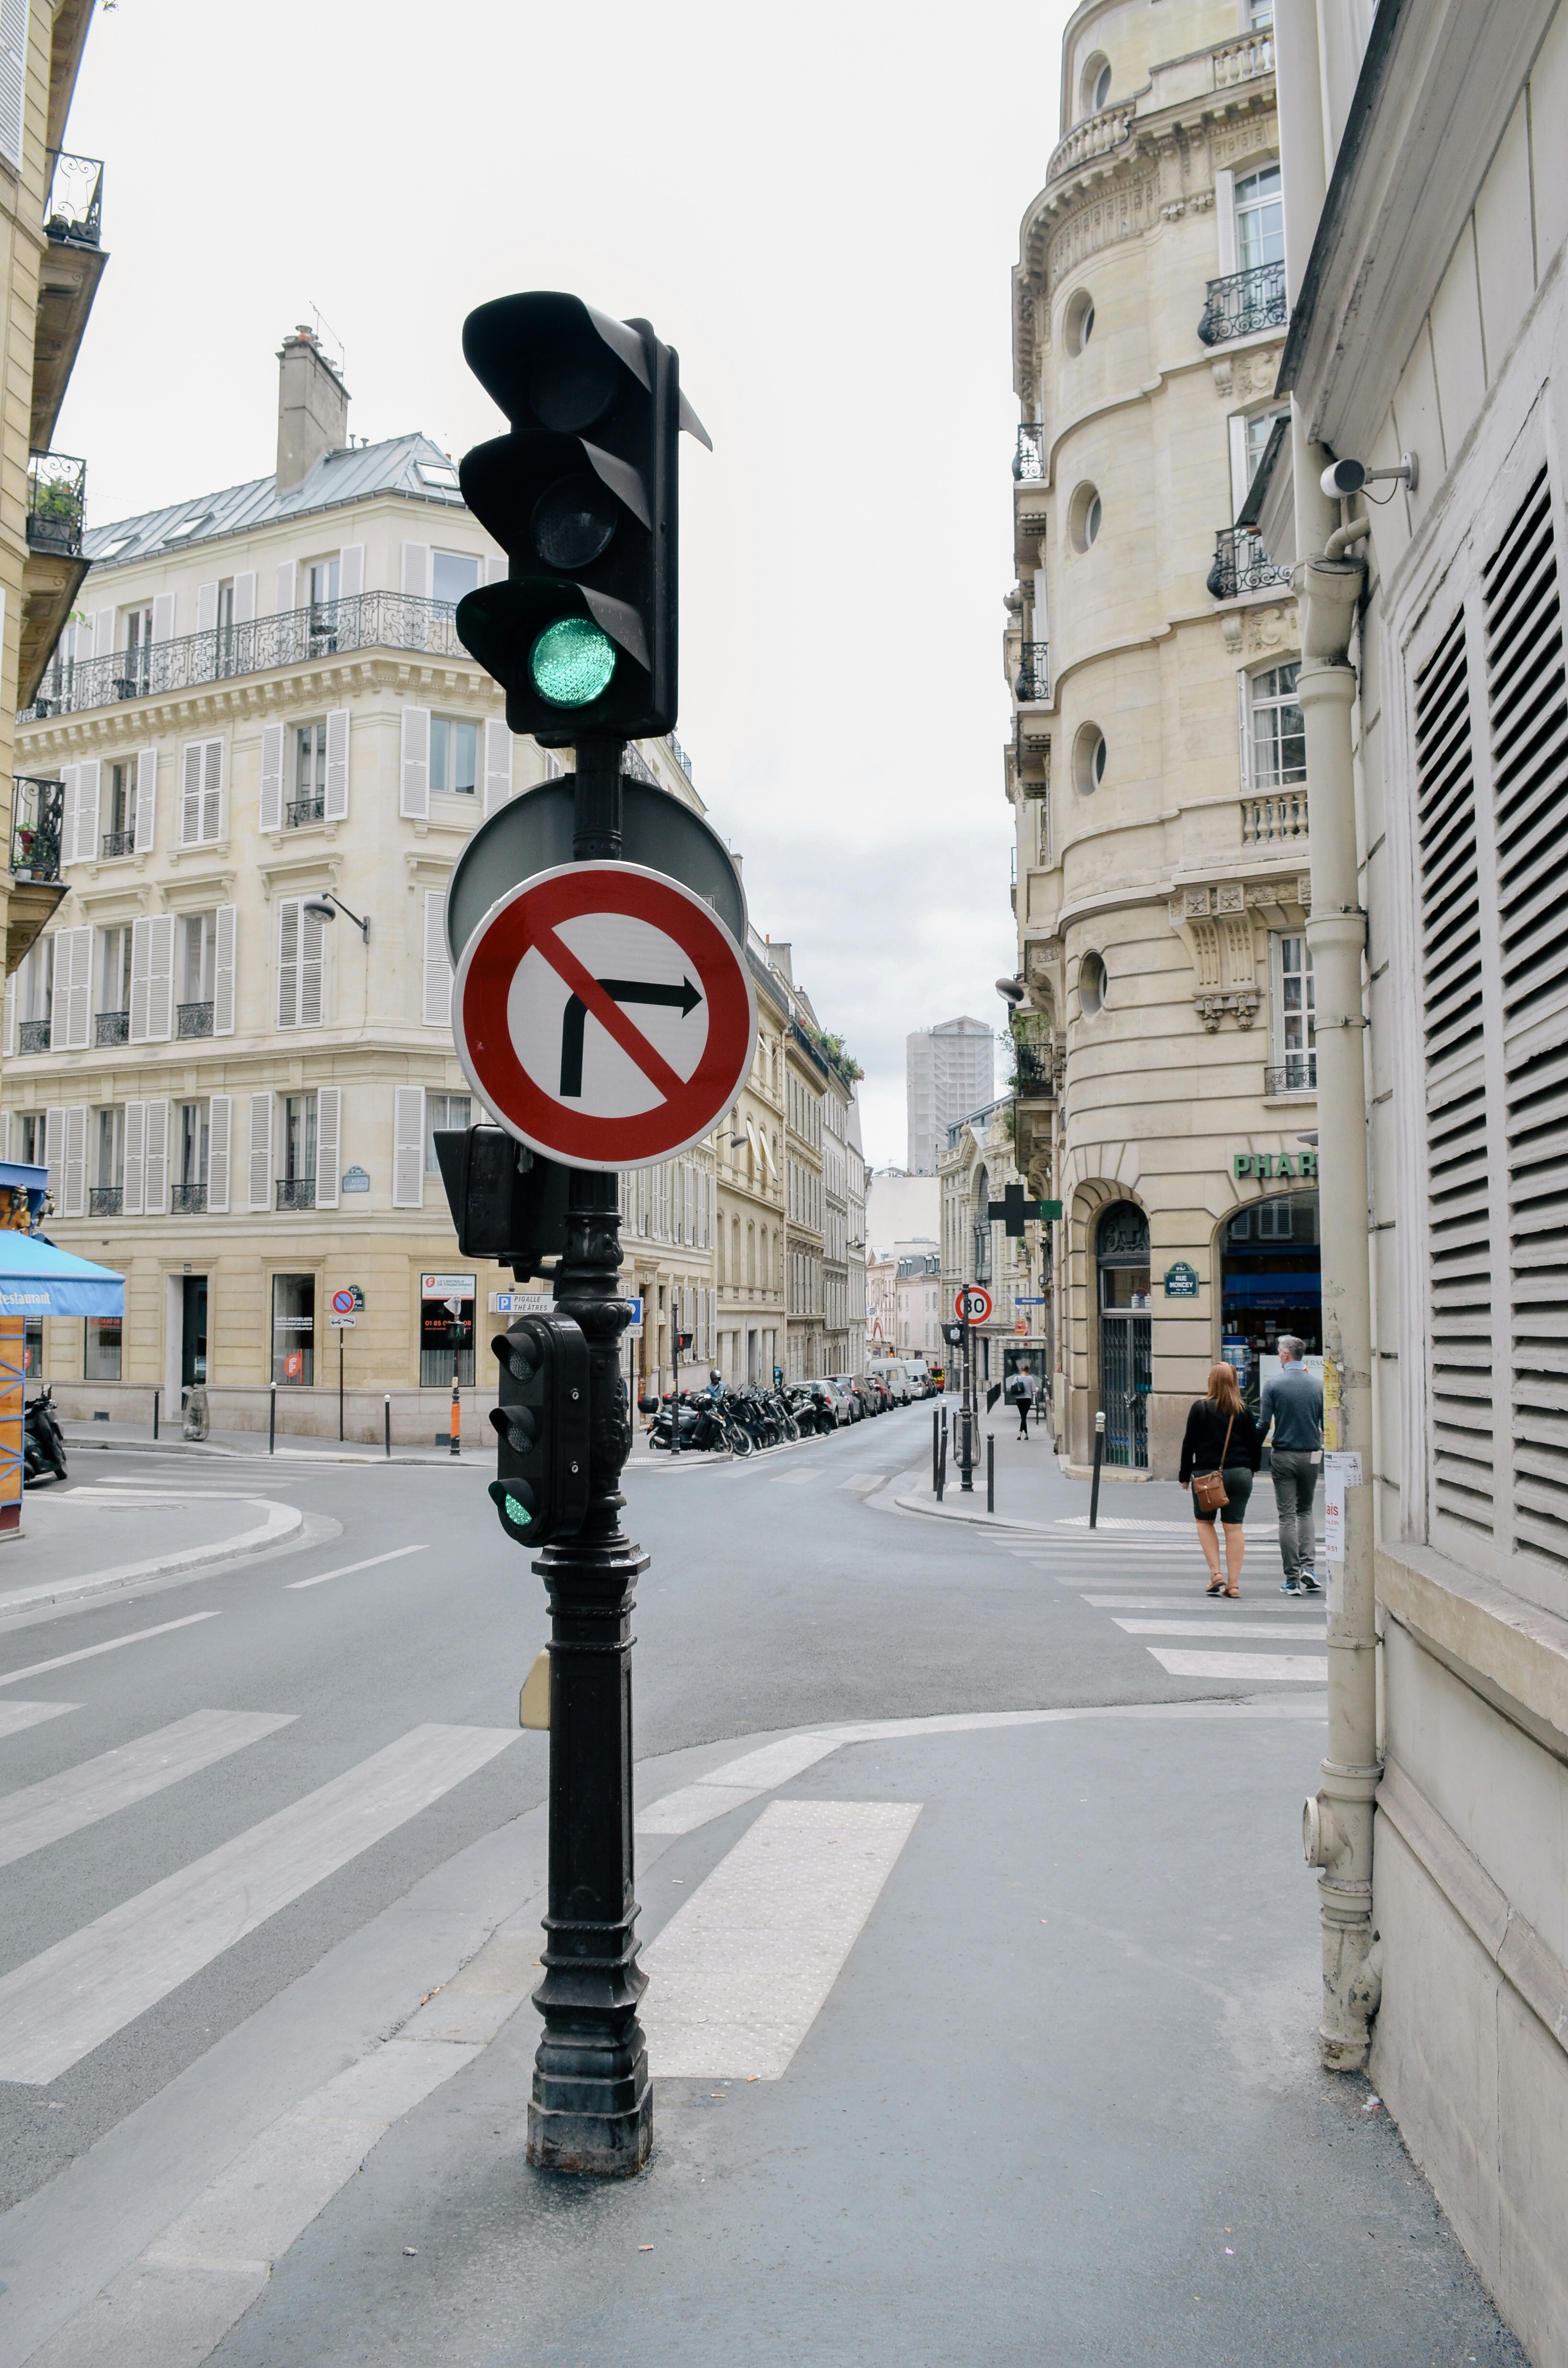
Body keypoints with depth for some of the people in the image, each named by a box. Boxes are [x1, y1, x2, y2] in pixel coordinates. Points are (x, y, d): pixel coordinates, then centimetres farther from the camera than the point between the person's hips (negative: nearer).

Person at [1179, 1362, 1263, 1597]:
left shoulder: (1201, 1408, -6)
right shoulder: (1243, 1410, 2)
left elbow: (1189, 1444, -4)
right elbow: (1255, 1445, 6)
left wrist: (1185, 1475, 4)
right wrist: (1250, 1471, 18)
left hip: (1207, 1474, -2)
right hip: (1240, 1474, 2)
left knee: (1204, 1521, 14)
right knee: (1234, 1527, 5)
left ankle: (1216, 1574, 1)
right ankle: (1233, 1583, 4)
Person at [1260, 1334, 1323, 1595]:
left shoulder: (1274, 1384, -8)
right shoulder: (1318, 1384, 0)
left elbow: (1264, 1424, -9)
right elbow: (1327, 1424, 4)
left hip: (1283, 1456, -2)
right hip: (1310, 1456, 3)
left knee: (1287, 1516, 2)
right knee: (1305, 1511, 19)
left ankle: (1292, 1579, 1)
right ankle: (1309, 1567, 3)